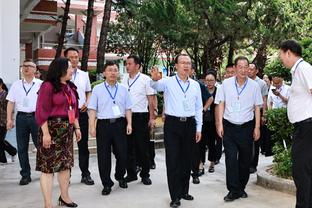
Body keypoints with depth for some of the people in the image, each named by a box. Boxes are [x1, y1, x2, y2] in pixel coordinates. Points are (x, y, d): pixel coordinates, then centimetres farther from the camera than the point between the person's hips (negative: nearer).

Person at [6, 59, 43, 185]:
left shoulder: (41, 84, 3)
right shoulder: (16, 85, 11)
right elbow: (11, 103, 9)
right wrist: (9, 119, 1)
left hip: (36, 117, -2)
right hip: (21, 117, 3)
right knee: (22, 148, 5)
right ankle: (25, 175, 15)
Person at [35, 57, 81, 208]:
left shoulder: (70, 87, 13)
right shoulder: (48, 86, -9)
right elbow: (42, 111, -14)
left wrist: (77, 127, 16)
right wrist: (45, 133, -19)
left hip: (67, 130, 7)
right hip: (52, 128, -7)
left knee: (66, 164, 13)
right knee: (48, 166, -3)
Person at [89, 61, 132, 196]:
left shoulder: (123, 89, 10)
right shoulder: (97, 89, 3)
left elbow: (128, 108, 9)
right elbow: (92, 109, 0)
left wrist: (129, 124, 0)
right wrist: (92, 126, -7)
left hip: (120, 124, 2)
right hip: (103, 124, -1)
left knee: (122, 153, 5)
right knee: (103, 156, 3)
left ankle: (120, 177, 32)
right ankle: (107, 184, 17)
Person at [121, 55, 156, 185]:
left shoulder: (145, 79, -4)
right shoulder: (124, 79, 9)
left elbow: (151, 99, -4)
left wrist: (152, 118, -8)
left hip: (140, 116, -4)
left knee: (143, 147, 3)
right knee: (128, 146, 10)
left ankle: (145, 174, 16)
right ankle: (131, 173, 23)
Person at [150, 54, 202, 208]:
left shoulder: (195, 85, 8)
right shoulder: (168, 82, -3)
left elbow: (199, 108, 12)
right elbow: (155, 86, -24)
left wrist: (198, 128, 9)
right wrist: (155, 79, -47)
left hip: (190, 124, 4)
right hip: (172, 124, -3)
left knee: (187, 159, 14)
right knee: (173, 160, 0)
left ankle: (184, 191, 31)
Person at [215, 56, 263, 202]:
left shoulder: (254, 85, 1)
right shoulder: (226, 84, 0)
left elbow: (257, 107, 4)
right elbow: (221, 104, 2)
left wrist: (257, 127, 1)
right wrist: (220, 124, -4)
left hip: (246, 127, 1)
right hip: (229, 126, -1)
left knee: (245, 159, 9)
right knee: (231, 159, -6)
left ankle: (241, 188, 25)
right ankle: (233, 190, 1)